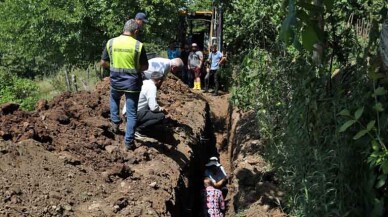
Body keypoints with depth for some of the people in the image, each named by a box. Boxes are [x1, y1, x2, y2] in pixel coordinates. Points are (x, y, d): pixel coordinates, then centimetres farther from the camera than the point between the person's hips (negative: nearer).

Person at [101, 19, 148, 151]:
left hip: (116, 82, 2)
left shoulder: (111, 42, -5)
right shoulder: (138, 45, -11)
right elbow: (145, 67, -4)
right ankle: (129, 141, 10)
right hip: (132, 83, -2)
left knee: (114, 99, 36)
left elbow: (103, 63, 2)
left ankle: (115, 122, 28)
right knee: (131, 113, 7)